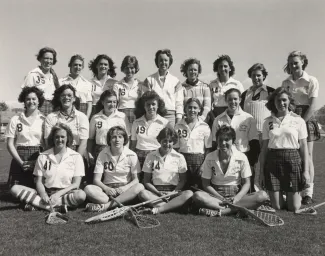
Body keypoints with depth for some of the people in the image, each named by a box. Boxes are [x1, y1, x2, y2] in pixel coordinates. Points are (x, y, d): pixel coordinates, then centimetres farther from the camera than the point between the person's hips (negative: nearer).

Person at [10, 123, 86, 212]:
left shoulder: (76, 157, 2)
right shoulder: (43, 156, 9)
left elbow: (76, 184, -2)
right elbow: (39, 182, 5)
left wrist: (59, 194, -17)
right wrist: (43, 195, -16)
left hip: (65, 193, -2)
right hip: (46, 192, 2)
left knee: (81, 195, -36)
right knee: (15, 189, -17)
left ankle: (35, 203, -26)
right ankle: (57, 207, -28)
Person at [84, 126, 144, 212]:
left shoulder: (131, 155, 1)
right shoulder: (102, 154, 2)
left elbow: (136, 179, -1)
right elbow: (97, 179, -2)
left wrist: (125, 188, -21)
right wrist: (106, 188, -21)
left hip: (125, 191, 0)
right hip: (107, 189, 0)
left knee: (140, 187, -31)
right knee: (88, 189, -26)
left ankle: (105, 206, -34)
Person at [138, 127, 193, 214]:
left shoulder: (179, 157, 6)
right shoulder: (151, 157, 6)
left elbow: (182, 180, 7)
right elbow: (146, 181, 6)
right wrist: (158, 192, -11)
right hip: (156, 192, 0)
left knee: (189, 193, -30)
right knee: (142, 193, -31)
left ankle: (157, 209, -37)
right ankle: (172, 206, -32)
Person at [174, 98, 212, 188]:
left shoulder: (205, 127, 3)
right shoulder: (178, 126, 5)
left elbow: (208, 148, 3)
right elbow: (175, 147, 6)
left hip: (199, 160, -1)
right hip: (182, 159, 1)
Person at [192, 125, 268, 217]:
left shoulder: (241, 158, -3)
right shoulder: (210, 158, -3)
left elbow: (246, 183, 0)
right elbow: (206, 184, -1)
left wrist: (237, 198, -19)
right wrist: (220, 199, -16)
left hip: (236, 195, 1)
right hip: (216, 195, -1)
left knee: (263, 195, -26)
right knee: (197, 196, -31)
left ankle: (218, 211, -31)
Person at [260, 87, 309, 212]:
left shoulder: (298, 121, 2)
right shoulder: (268, 122, 5)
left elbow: (303, 147, 3)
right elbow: (264, 148, 7)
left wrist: (306, 170, -2)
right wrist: (262, 170, 5)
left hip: (293, 160, -1)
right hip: (272, 161, 1)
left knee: (293, 208, 2)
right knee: (276, 207, 3)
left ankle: (297, 195, 36)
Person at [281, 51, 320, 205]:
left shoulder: (311, 81, -2)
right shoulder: (286, 82, 10)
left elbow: (312, 106, -8)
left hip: (306, 120, -3)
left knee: (307, 156, -3)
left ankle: (308, 193, 0)